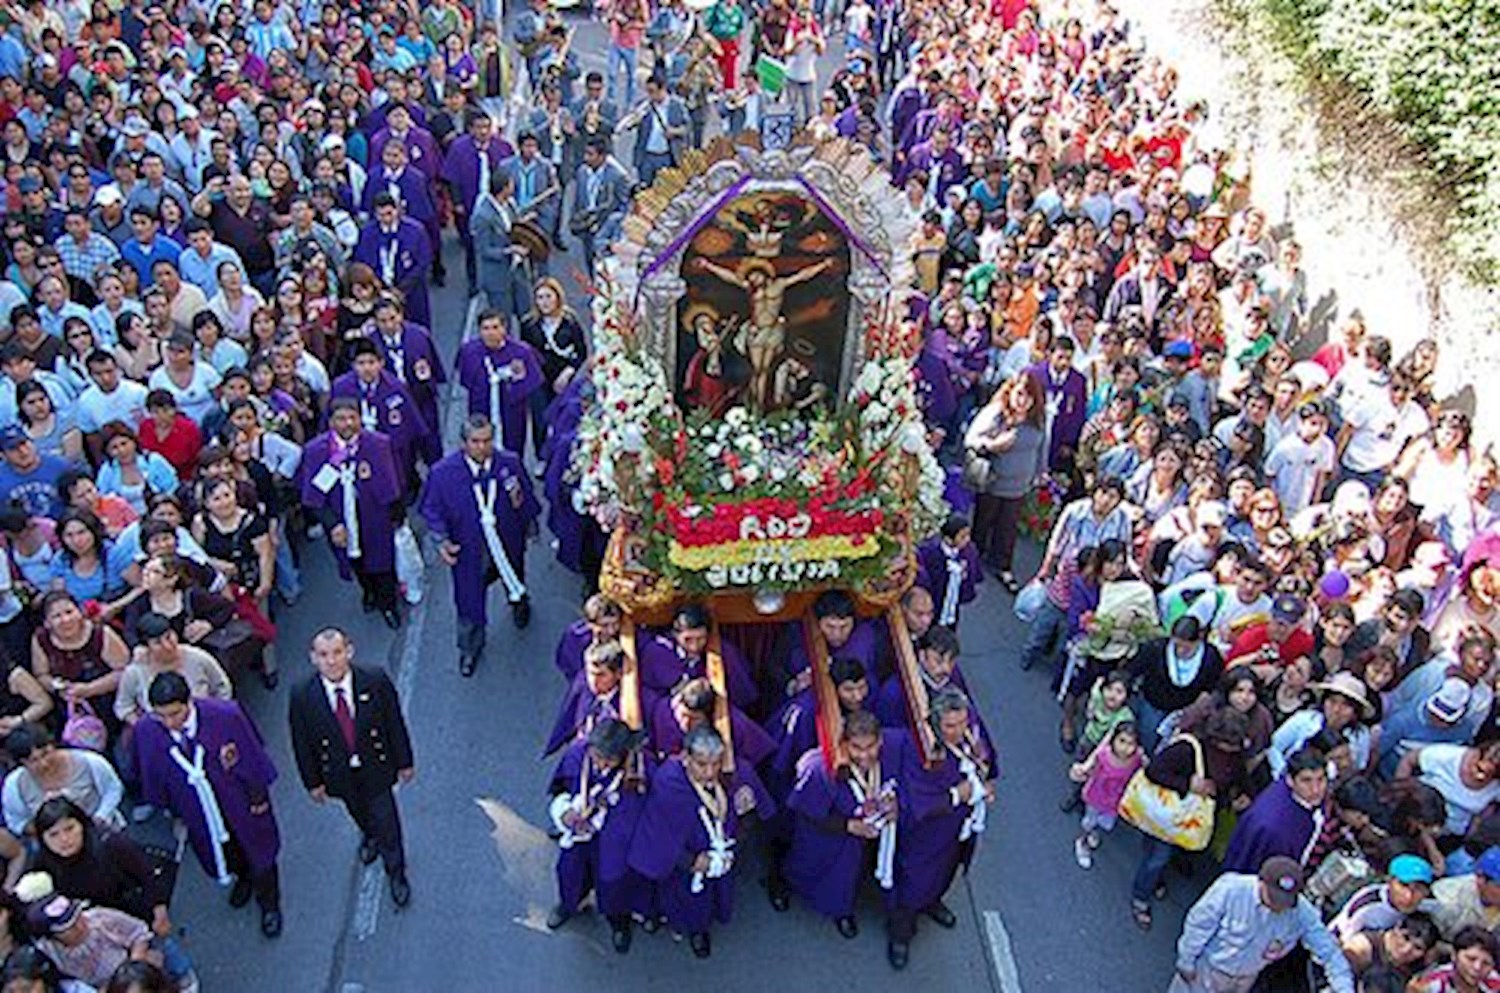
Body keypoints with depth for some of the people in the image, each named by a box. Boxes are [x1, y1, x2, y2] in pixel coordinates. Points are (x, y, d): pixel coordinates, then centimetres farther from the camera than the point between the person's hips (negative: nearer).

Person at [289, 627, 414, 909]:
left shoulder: (376, 682, -25)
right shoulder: (303, 696, -24)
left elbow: (395, 724, -11)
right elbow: (302, 743, -10)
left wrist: (404, 762, -2)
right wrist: (312, 781, -2)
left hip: (375, 767, -1)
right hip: (339, 774, 1)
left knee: (386, 821, 11)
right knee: (359, 815, 28)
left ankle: (396, 875, 37)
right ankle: (370, 836, 64)